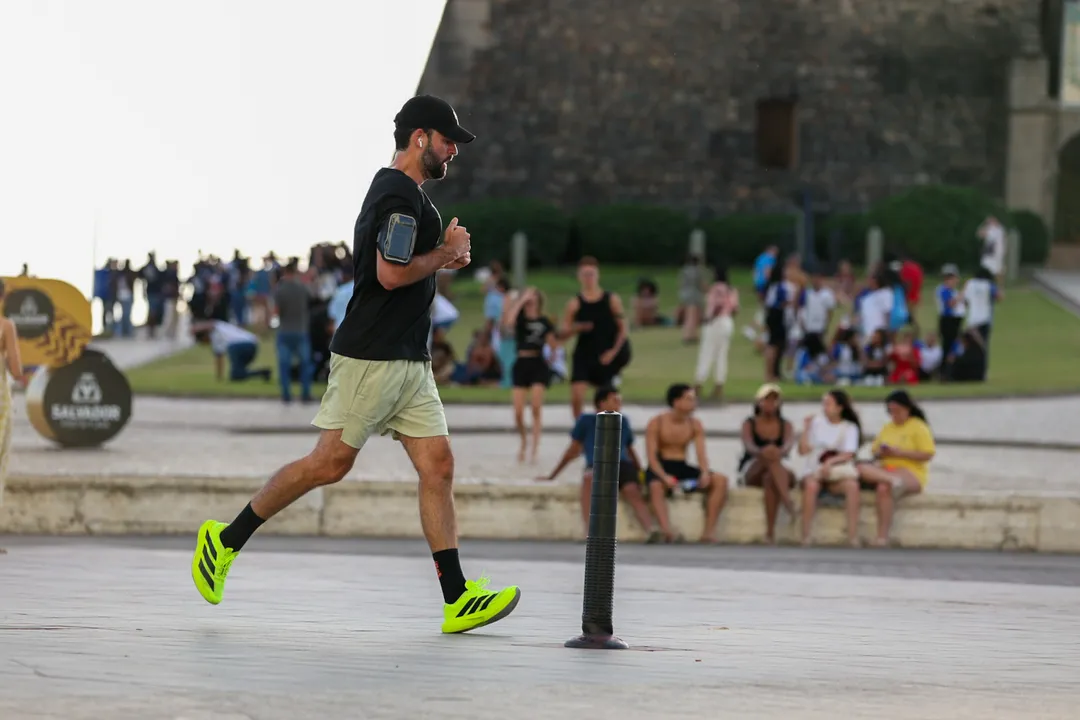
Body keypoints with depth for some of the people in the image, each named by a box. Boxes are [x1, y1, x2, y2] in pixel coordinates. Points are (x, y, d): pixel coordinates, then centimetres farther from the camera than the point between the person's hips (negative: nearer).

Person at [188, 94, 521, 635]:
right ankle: (227, 539, 6)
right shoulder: (400, 194, -13)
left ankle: (456, 600, -4)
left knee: (437, 466, 1)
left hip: (408, 362, 10)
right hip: (371, 358, -10)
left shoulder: (395, 190, 20)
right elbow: (391, 274, -23)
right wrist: (443, 255, -9)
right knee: (331, 461, -7)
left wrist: (442, 255, 13)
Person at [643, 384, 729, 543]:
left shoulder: (696, 425, 7)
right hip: (660, 468, -5)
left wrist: (705, 473, -24)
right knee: (656, 486, -41)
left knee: (720, 480, -17)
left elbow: (701, 454, 0)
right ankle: (667, 531, -56)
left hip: (683, 467, 5)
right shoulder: (656, 424, -5)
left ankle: (709, 531, -23)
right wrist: (664, 477, -30)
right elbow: (651, 456, -12)